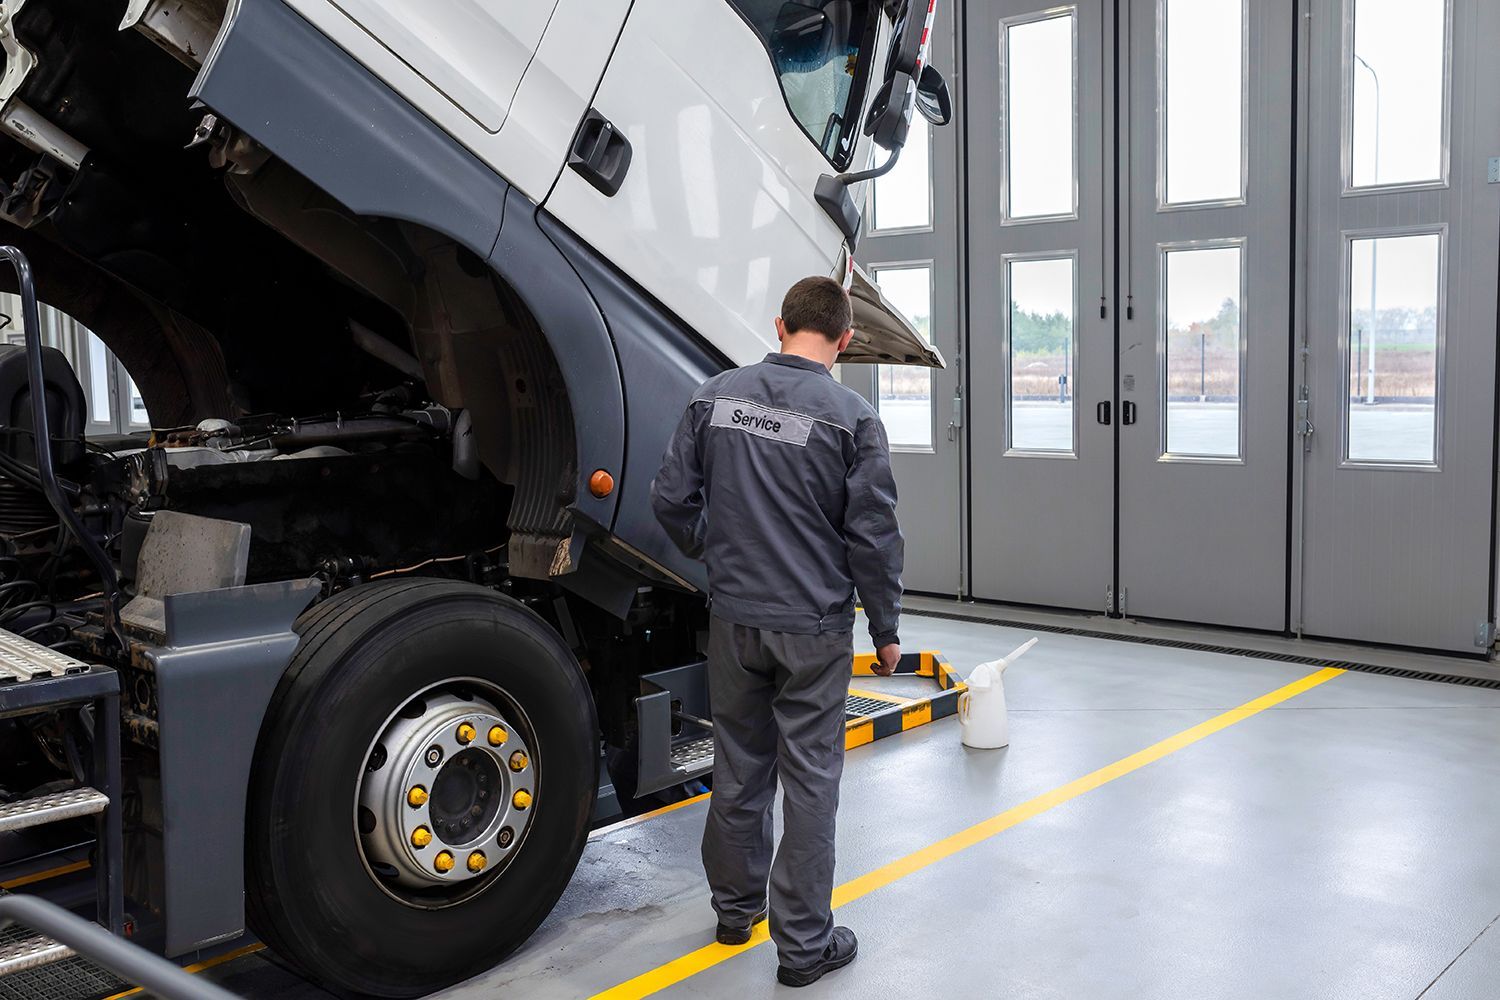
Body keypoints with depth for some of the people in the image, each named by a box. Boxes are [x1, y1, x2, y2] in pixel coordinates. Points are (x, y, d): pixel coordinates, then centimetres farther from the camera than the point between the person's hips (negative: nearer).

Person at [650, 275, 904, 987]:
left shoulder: (715, 396, 0)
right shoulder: (852, 417, -11)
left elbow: (672, 499, 3)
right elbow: (874, 536, -10)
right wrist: (886, 628, 3)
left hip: (733, 620, 4)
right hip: (814, 627, -4)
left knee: (739, 768, 18)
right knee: (809, 781, 6)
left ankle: (736, 907, 34)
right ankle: (804, 944, 15)